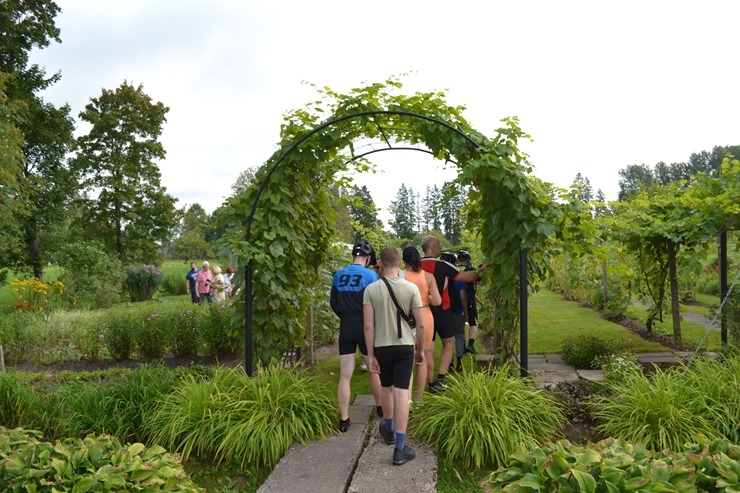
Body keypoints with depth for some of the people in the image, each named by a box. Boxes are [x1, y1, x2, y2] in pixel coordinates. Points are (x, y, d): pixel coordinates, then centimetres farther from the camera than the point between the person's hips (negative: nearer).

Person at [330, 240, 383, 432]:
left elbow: (333, 303, 11)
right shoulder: (370, 275, -10)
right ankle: (380, 407, 33)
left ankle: (344, 420, 5)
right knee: (375, 369, 17)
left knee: (345, 375, 4)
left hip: (345, 328, 3)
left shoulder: (338, 275, 3)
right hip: (365, 328, -3)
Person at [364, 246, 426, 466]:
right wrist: (420, 349, 8)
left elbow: (368, 326, -10)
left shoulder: (371, 289, -7)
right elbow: (421, 324, -6)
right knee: (401, 394, 0)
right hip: (404, 346, -1)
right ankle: (400, 449, 1)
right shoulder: (411, 288, -7)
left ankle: (388, 429, 44)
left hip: (382, 347, 1)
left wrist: (370, 354, -3)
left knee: (386, 389, 21)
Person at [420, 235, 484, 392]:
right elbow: (467, 277, -8)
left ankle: (431, 383, 11)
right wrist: (480, 270, 8)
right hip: (441, 311, -4)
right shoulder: (442, 265, -12)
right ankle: (441, 378, -3)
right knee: (448, 343, 10)